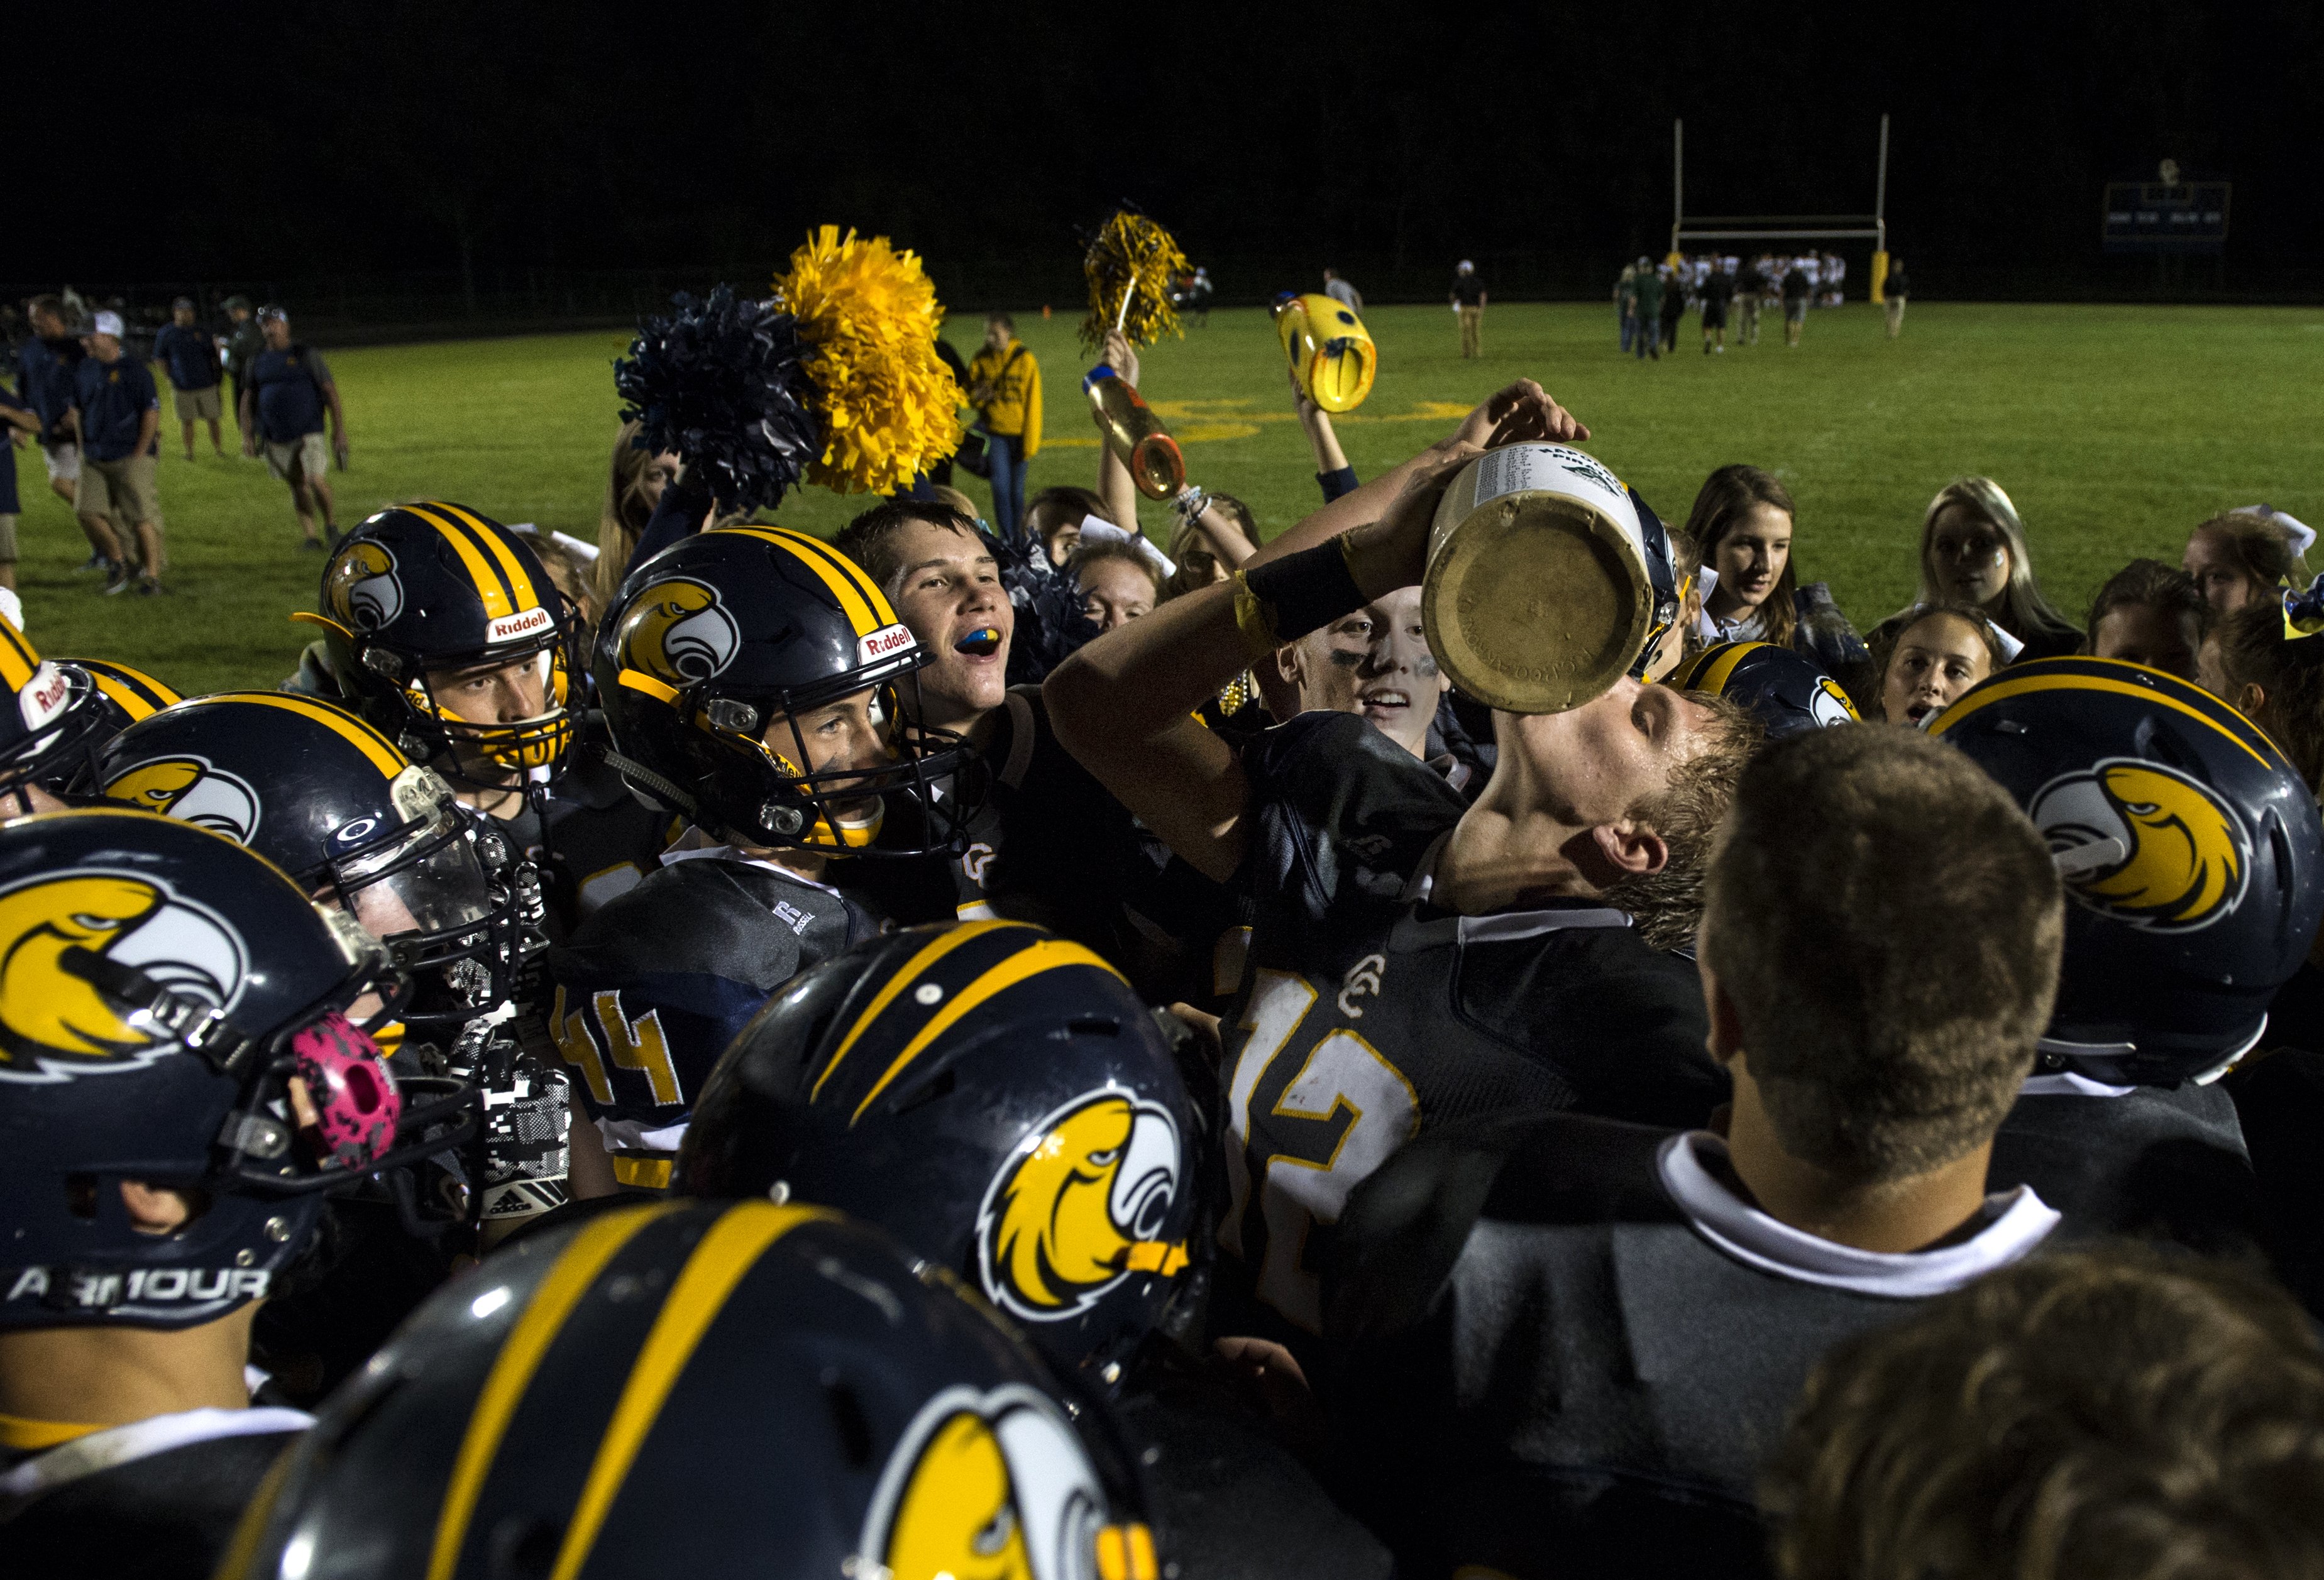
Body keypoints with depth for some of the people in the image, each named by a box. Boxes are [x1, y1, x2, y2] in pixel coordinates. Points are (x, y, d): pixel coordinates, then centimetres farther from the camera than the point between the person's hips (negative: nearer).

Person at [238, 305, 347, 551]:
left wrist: (339, 430, -7)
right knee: (298, 486, 8)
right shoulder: (258, 361, 10)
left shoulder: (305, 354, -2)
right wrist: (248, 435, 11)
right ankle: (311, 536, 14)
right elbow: (248, 399, 18)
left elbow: (330, 392, -3)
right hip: (275, 437, 4)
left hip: (308, 431, -4)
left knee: (317, 482, -16)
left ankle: (332, 527, 5)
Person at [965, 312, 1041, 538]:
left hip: (1019, 433, -2)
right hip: (993, 432, 2)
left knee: (1017, 488, 3)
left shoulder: (1026, 360, -5)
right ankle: (1006, 539, -1)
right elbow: (970, 397, 12)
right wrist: (977, 397, -14)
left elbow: (1033, 404, -4)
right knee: (1001, 485, -7)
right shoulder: (981, 360, 3)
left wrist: (1031, 444, -6)